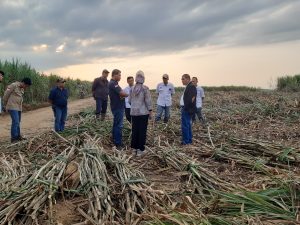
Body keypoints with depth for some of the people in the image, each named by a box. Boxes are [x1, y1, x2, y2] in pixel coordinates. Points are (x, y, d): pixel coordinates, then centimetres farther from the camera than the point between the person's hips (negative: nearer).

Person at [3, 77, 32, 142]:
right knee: (15, 121, -13)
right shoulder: (13, 85, -12)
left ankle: (18, 136, 22)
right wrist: (5, 105, 2)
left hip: (19, 107, 8)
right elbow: (6, 95, -8)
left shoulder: (22, 89, 11)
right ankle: (14, 138, -9)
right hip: (12, 107, -8)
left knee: (18, 122, 13)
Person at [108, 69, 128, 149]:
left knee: (116, 124, 17)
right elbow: (122, 93, -24)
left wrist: (122, 95, -12)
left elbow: (120, 93, 11)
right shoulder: (113, 84, -18)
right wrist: (128, 95, -3)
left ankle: (115, 141, 27)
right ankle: (118, 144, -1)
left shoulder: (113, 83, 15)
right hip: (118, 107, -11)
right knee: (119, 125, -6)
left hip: (117, 107, 11)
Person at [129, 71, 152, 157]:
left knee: (134, 130, 12)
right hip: (143, 112, -4)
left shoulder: (132, 88, 2)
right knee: (142, 131, 4)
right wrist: (150, 111, -3)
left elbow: (130, 100, 8)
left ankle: (134, 148, 20)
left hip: (134, 112, 4)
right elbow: (148, 101, -12)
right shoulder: (145, 88, -12)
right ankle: (140, 149, 8)